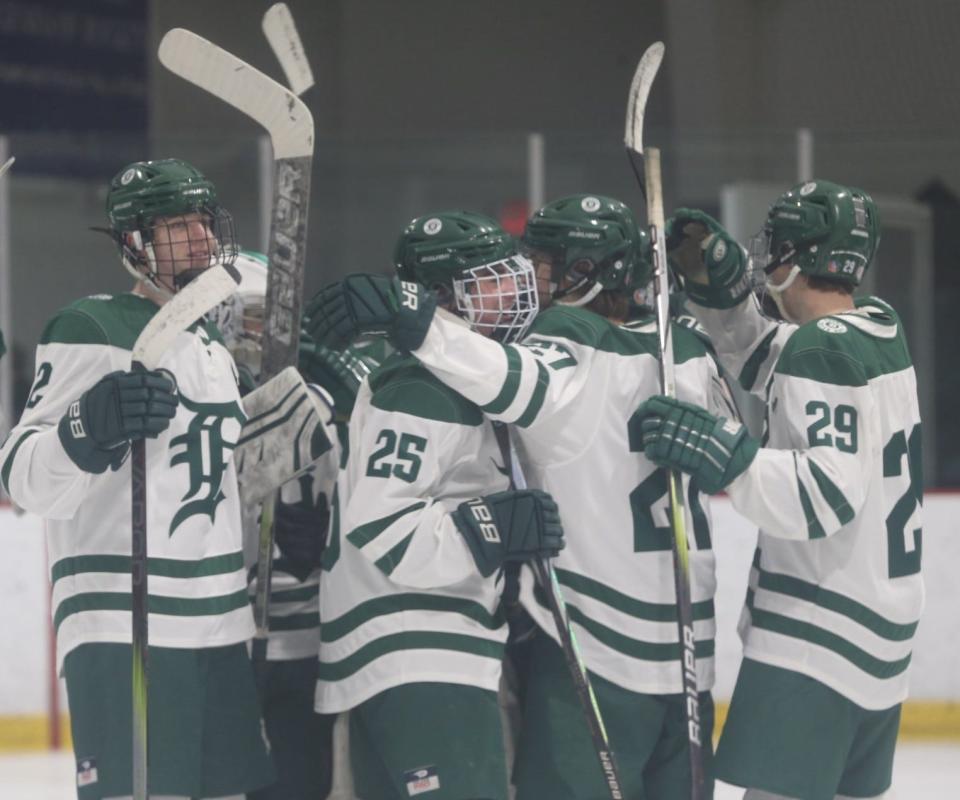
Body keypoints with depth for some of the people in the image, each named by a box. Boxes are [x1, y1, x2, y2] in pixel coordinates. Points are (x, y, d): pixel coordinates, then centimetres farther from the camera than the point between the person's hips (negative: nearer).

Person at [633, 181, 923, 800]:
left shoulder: (823, 351, -18)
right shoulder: (878, 327, 9)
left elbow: (827, 495, -27)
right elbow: (761, 355, 22)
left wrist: (722, 455, -33)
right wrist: (718, 281, 8)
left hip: (819, 632, -10)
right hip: (883, 622, 10)